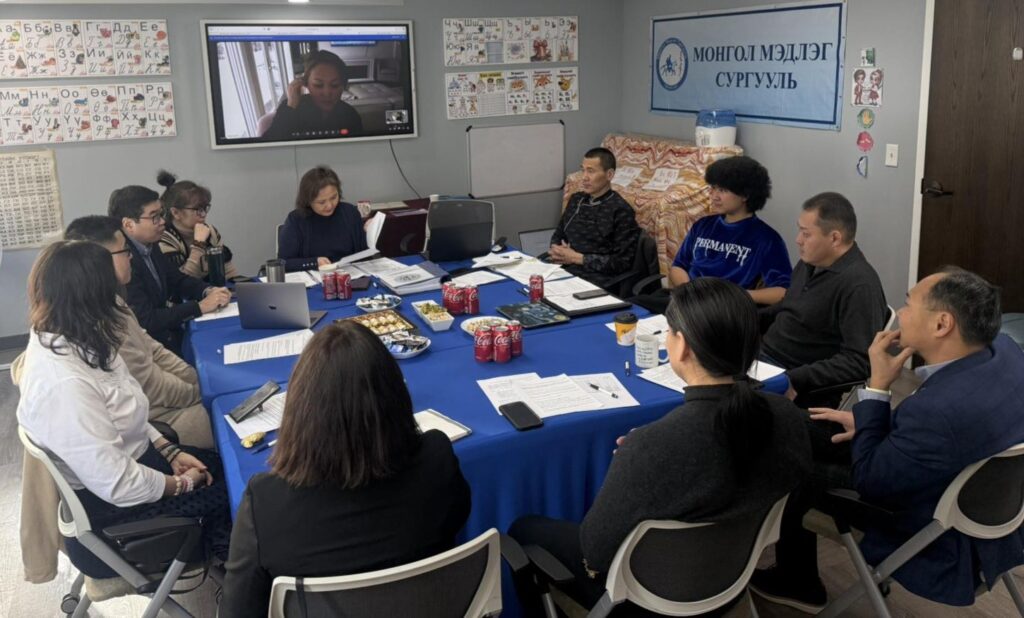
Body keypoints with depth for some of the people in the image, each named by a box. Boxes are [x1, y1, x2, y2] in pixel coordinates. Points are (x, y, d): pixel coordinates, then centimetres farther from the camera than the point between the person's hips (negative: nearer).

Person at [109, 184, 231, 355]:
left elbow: (177, 279, 16)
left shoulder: (148, 246, 3)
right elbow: (146, 320, -24)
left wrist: (208, 291, -4)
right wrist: (200, 306, -19)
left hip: (171, 334, 8)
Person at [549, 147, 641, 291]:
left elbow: (623, 262, -11)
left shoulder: (621, 211, -8)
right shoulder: (576, 199, 13)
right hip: (564, 270, 7)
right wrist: (556, 250, 0)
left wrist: (578, 258, -12)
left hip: (598, 281, -7)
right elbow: (558, 235, 24)